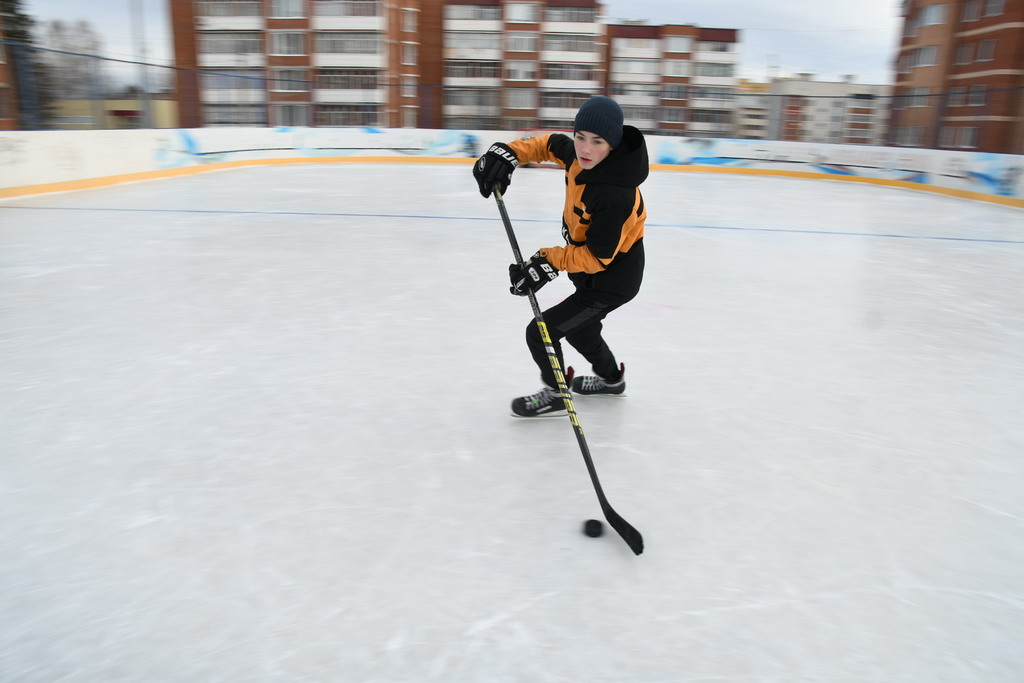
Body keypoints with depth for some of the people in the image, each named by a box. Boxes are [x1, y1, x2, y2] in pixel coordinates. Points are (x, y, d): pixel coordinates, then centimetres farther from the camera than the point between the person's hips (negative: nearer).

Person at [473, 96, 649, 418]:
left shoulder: (615, 195, -37)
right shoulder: (580, 155, -15)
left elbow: (596, 257, -30)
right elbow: (549, 145, 6)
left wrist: (550, 261, -33)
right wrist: (510, 152, -9)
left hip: (613, 279, -9)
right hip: (588, 265, 9)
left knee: (541, 331, -7)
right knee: (578, 328, 29)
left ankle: (556, 395, 20)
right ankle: (610, 378, 56)